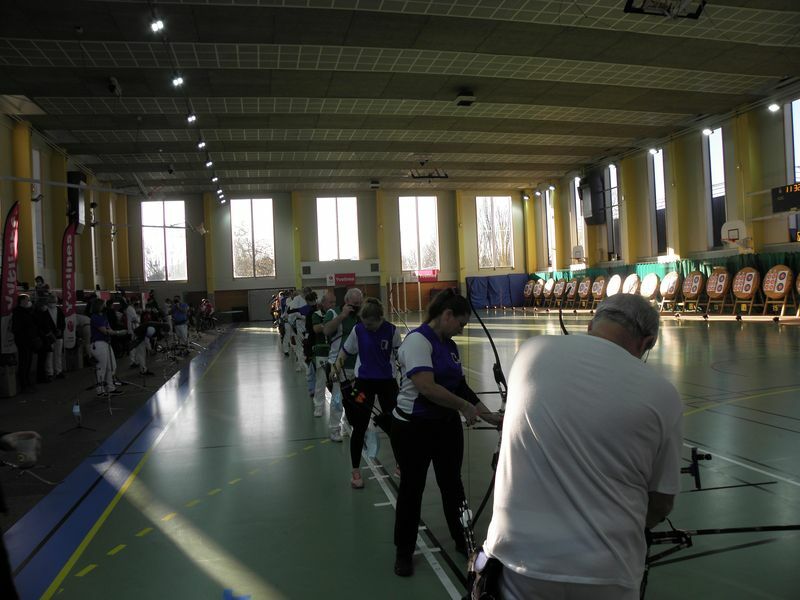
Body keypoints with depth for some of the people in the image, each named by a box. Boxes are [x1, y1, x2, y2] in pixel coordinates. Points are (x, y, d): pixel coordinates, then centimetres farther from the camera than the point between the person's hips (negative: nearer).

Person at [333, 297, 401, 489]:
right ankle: (356, 471, 15)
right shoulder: (358, 330, -11)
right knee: (360, 427, 1)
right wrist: (337, 368, -13)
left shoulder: (391, 331, -12)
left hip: (387, 381, 1)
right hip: (364, 381, 0)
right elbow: (345, 351, -1)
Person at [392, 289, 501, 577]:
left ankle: (462, 540, 36)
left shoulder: (450, 345, 6)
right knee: (412, 487, 8)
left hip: (446, 424, 7)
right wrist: (464, 406, -18)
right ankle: (404, 552, 26)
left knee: (452, 483, 17)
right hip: (413, 426, -7)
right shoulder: (418, 340, -20)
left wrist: (491, 417, 7)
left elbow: (460, 387, 11)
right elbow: (426, 387, -29)